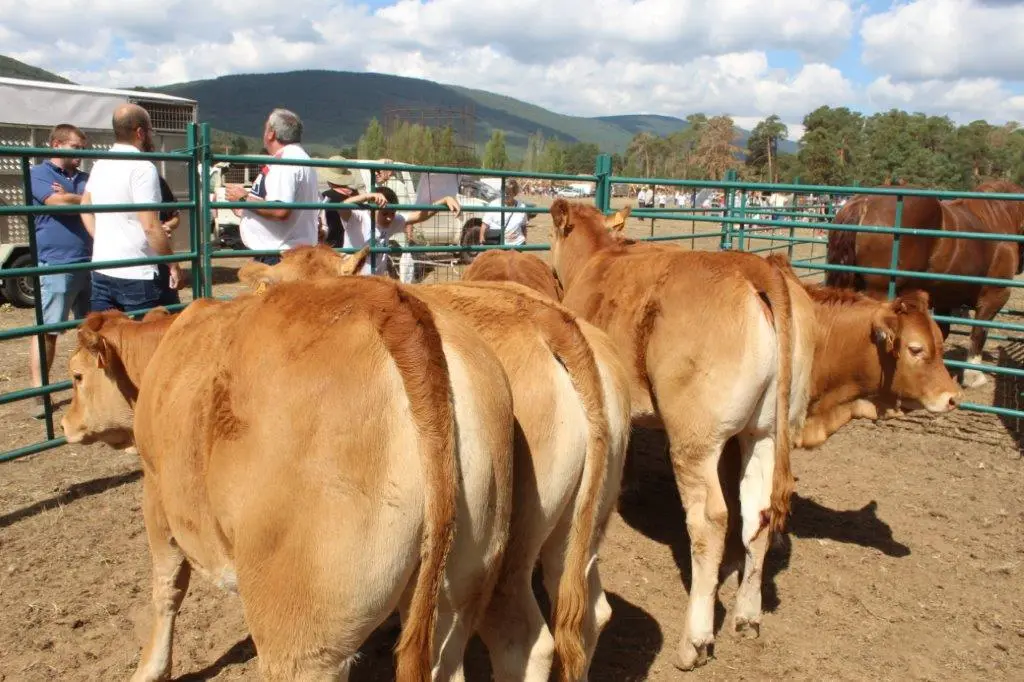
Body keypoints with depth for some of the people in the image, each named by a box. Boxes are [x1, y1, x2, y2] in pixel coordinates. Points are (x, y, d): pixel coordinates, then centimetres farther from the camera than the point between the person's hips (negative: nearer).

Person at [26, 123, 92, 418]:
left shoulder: (85, 178, 17)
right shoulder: (38, 173, 0)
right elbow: (58, 202, -17)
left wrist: (69, 197, -11)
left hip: (89, 263, 6)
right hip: (55, 265, -6)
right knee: (46, 329, -4)